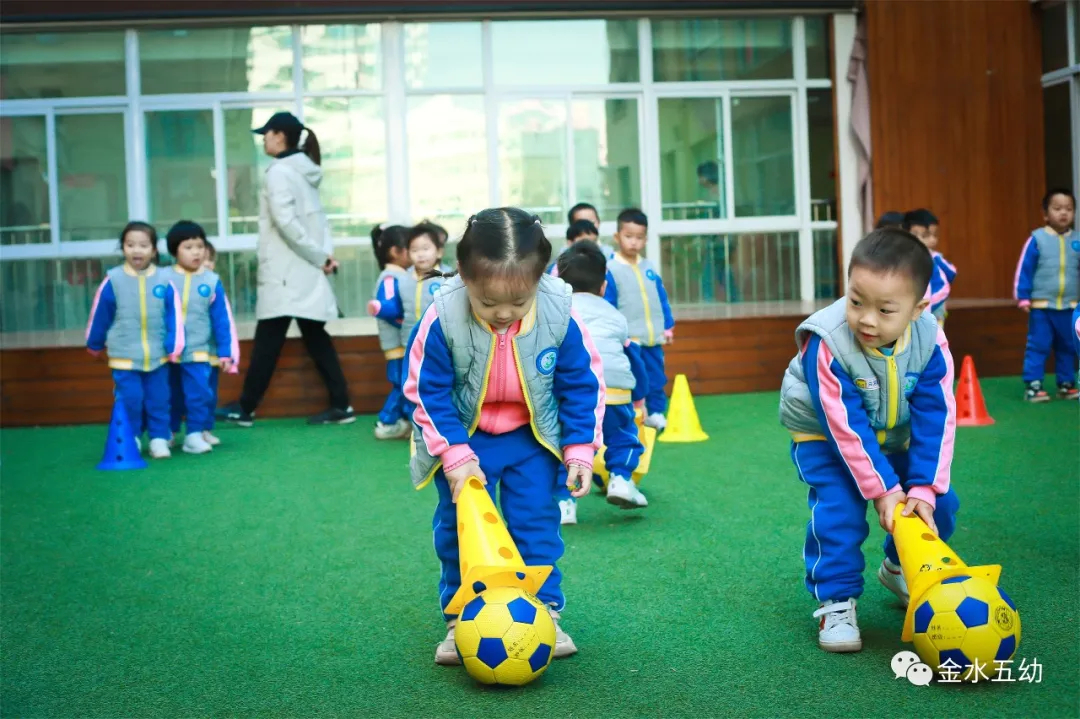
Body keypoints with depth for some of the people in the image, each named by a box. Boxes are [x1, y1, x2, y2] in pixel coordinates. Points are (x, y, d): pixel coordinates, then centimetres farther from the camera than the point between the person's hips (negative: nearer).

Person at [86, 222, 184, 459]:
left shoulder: (164, 281, -4)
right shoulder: (113, 281, -6)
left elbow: (174, 316, 0)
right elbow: (99, 315, 4)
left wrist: (174, 346, -1)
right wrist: (94, 344, 13)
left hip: (158, 355, 1)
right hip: (124, 356, -1)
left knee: (158, 399, 7)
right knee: (129, 399, 1)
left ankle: (159, 439, 18)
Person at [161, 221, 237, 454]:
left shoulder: (212, 281, -3)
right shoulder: (163, 278, -4)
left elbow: (222, 320, 0)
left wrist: (226, 352, -2)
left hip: (199, 352, -1)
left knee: (200, 394, -6)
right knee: (170, 396, 13)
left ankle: (196, 434, 7)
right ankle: (166, 434, 28)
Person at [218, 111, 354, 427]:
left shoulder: (279, 172, -11)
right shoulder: (305, 172, 16)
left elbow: (286, 222, -19)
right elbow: (318, 218, 12)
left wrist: (319, 256, -13)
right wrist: (326, 252, 0)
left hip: (285, 273, -8)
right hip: (306, 272, 8)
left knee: (267, 341, -1)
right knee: (316, 338, 8)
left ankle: (246, 408, 7)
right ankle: (341, 405, 5)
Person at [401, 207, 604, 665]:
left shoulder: (558, 315, -24)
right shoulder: (442, 318, -28)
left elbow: (582, 385, -8)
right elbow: (427, 391, -16)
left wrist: (580, 450, -10)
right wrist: (454, 455, -21)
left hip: (533, 437, 1)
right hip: (464, 437, -1)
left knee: (536, 521, 3)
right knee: (458, 525, 2)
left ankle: (544, 614, 16)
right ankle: (461, 619, 15)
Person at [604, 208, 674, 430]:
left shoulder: (649, 268, 8)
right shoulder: (611, 270, -8)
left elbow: (663, 301, 14)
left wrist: (668, 327, 12)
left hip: (654, 338, 5)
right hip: (628, 340, -5)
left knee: (656, 377, 13)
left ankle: (656, 413, 25)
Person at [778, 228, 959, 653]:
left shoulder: (930, 341, -24)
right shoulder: (826, 342, -35)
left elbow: (935, 418, -19)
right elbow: (844, 426, -29)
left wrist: (923, 488, -24)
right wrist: (882, 490, -25)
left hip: (894, 437, 4)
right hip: (825, 436, -4)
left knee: (938, 505, -1)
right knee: (839, 508, -23)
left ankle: (901, 570, 29)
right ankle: (836, 601, -5)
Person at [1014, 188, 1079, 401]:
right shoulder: (1037, 239, -7)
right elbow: (1024, 270, -6)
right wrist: (1023, 297, -8)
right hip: (1041, 305, -4)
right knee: (1038, 346, -2)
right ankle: (1032, 385, 2)